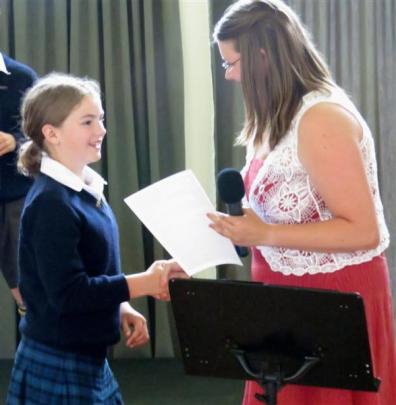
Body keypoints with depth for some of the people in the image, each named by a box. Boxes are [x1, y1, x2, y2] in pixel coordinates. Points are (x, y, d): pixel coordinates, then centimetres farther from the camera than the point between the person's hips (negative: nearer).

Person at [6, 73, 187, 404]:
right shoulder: (50, 203, -20)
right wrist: (144, 283, -23)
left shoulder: (87, 188, 7)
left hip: (90, 357, 9)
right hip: (58, 367, -9)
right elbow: (67, 293, -25)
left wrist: (122, 308, 4)